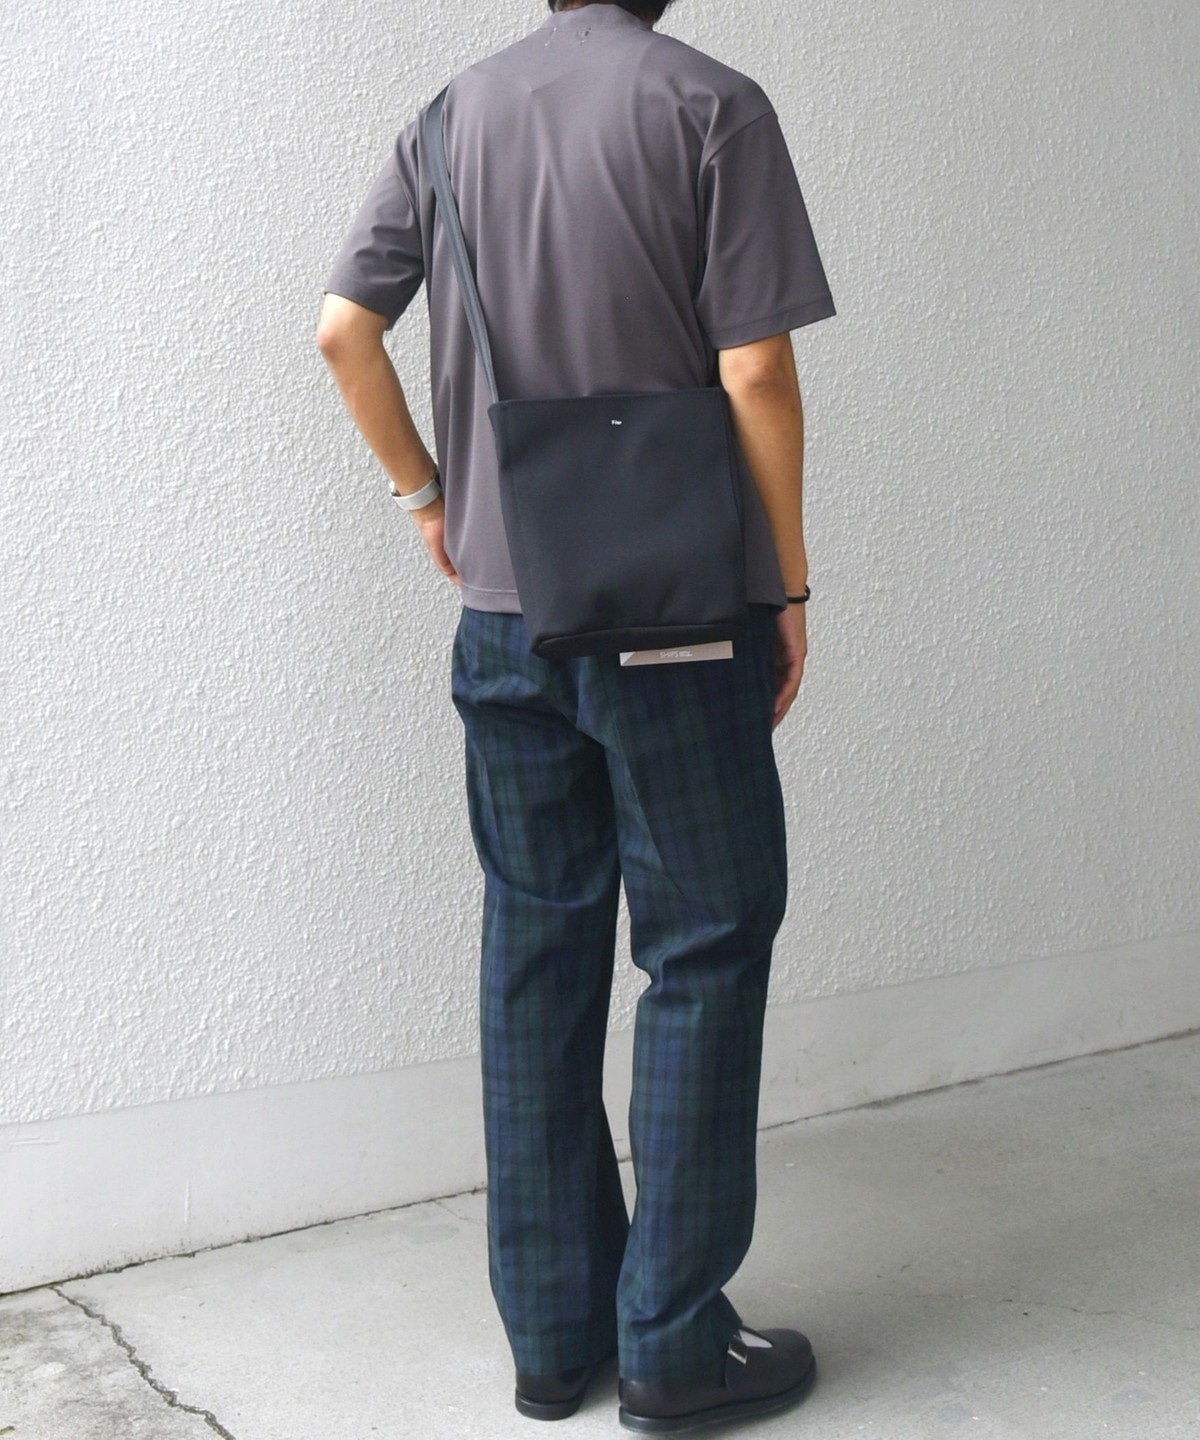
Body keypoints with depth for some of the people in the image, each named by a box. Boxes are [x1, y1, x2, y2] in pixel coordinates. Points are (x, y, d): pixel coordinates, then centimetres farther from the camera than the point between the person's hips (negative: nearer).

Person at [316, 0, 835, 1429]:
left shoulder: (449, 116, 8)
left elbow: (343, 330, 6)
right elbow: (756, 369, -11)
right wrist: (789, 583, -2)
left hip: (504, 613, 5)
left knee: (535, 947, 10)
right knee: (703, 949, 5)